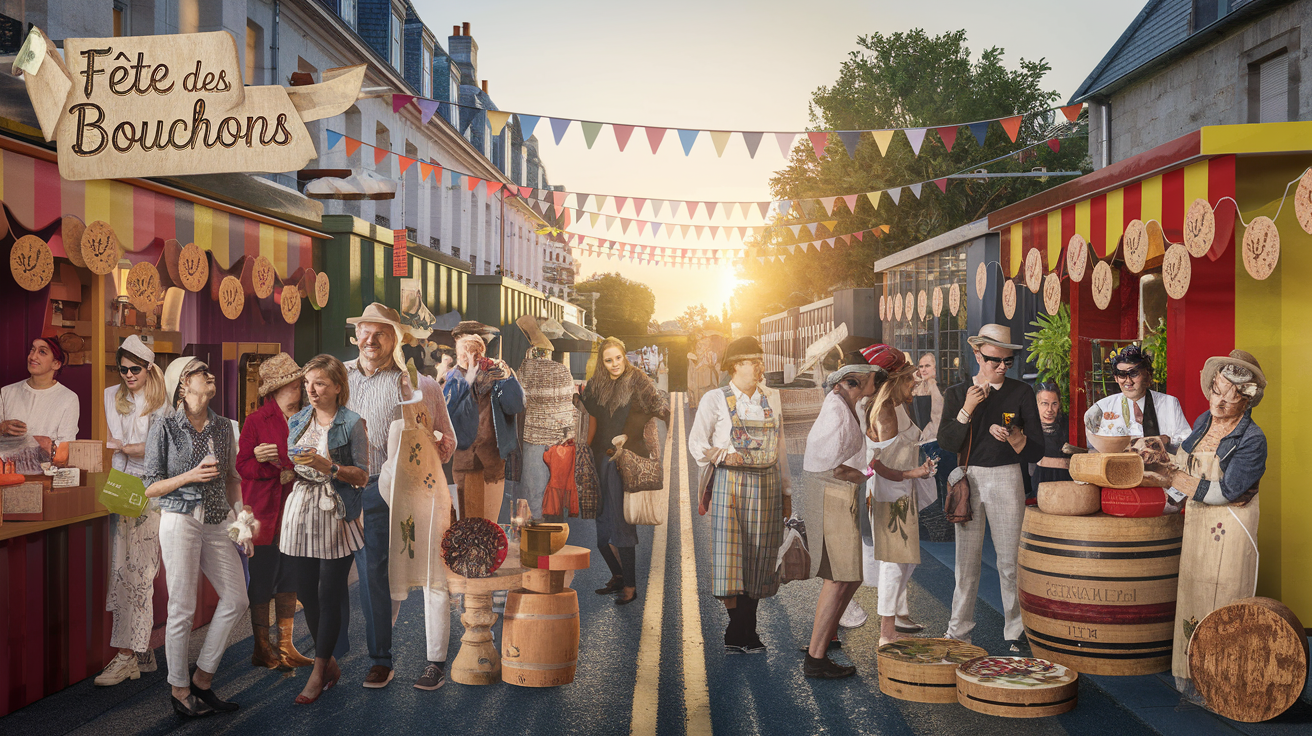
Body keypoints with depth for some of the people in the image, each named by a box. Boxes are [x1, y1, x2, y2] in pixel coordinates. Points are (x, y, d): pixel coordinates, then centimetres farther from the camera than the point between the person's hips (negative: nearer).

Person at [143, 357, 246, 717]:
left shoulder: (223, 426, 10)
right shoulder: (165, 426, -5)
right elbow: (151, 486, -3)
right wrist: (191, 476, -17)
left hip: (217, 524, 6)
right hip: (181, 521, -6)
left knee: (236, 599, 4)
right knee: (182, 609, -2)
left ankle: (202, 678, 18)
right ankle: (179, 689, 13)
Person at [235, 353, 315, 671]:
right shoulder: (257, 421, -6)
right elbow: (242, 465, -8)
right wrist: (277, 471, -21)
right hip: (265, 510, -5)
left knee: (290, 579, 8)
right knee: (262, 580, 0)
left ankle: (286, 646, 17)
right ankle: (262, 648, 12)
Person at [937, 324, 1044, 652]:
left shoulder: (1021, 393, 3)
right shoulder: (957, 393, 5)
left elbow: (1036, 451, 1)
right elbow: (946, 443, -6)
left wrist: (1014, 438, -19)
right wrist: (967, 409, -16)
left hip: (1006, 480, -1)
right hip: (968, 480, 1)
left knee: (1010, 561, 1)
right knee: (967, 562, 5)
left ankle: (1015, 633, 12)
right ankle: (958, 632, 14)